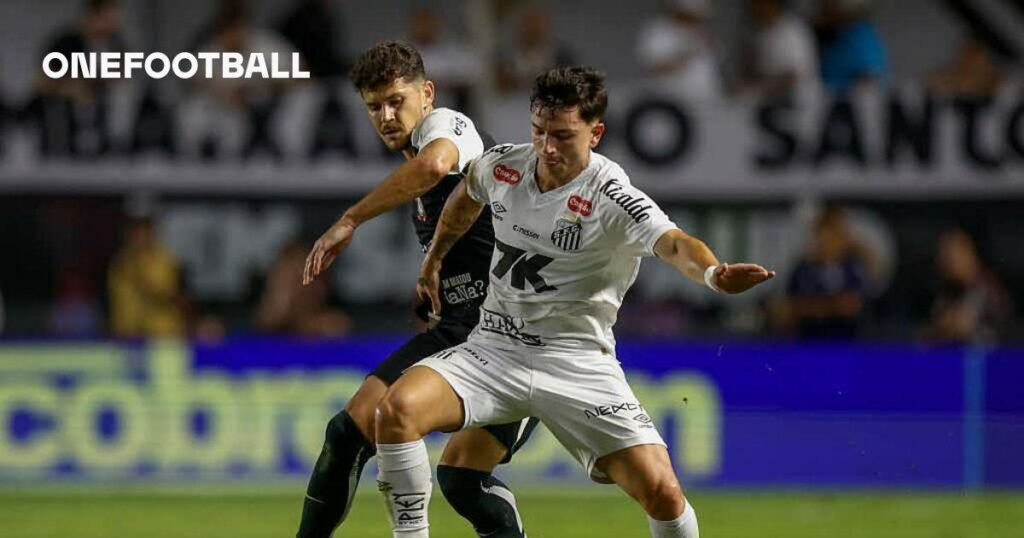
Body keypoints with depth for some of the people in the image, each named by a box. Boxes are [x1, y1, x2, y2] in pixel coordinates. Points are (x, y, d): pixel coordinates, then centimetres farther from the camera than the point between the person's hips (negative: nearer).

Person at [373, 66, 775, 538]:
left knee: (662, 492, -17)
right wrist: (434, 259, 30)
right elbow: (467, 194, 24)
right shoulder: (502, 167, -2)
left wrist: (712, 272, -59)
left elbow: (672, 243, -38)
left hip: (577, 362, -4)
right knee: (396, 410, -24)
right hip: (495, 348, 4)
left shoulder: (612, 198, -18)